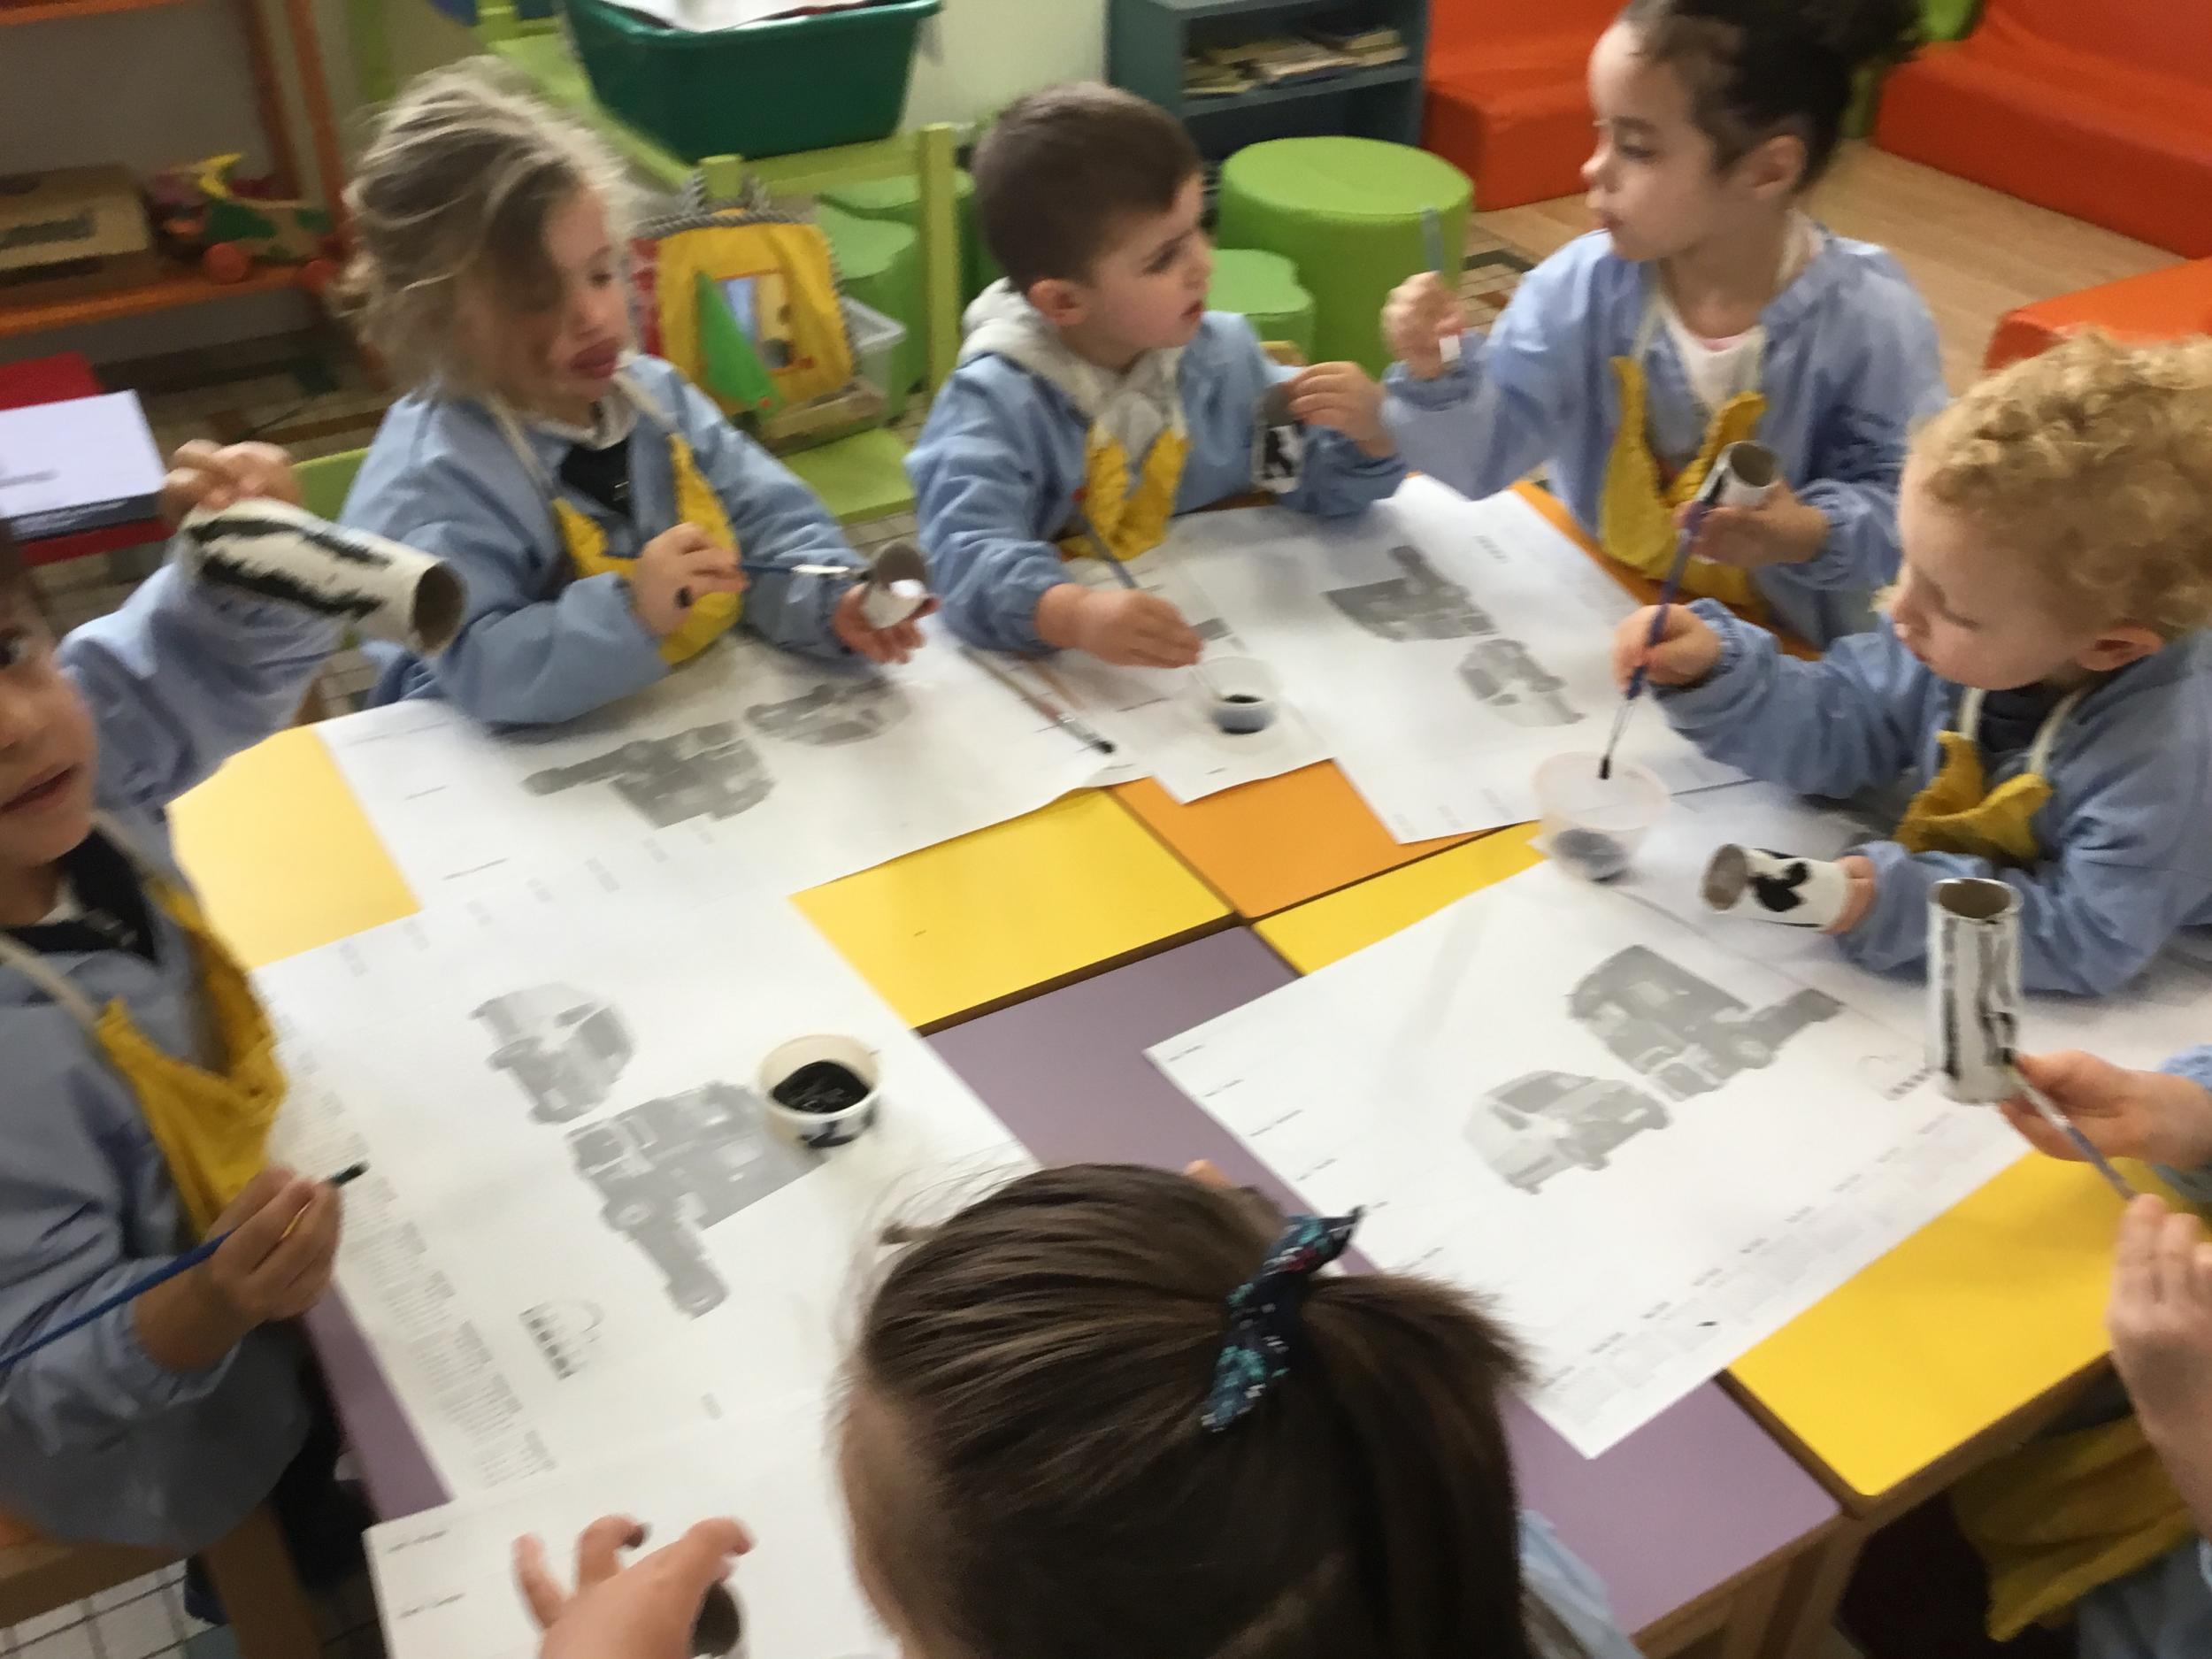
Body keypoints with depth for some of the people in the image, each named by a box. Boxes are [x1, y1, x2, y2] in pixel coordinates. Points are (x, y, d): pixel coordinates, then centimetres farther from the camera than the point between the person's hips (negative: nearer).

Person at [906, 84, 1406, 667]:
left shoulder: (1223, 356, 4)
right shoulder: (996, 404, -14)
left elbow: (1323, 487, 12)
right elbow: (970, 556, -28)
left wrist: (1367, 431, -10)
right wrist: (1075, 615, -47)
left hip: (1220, 645, 4)